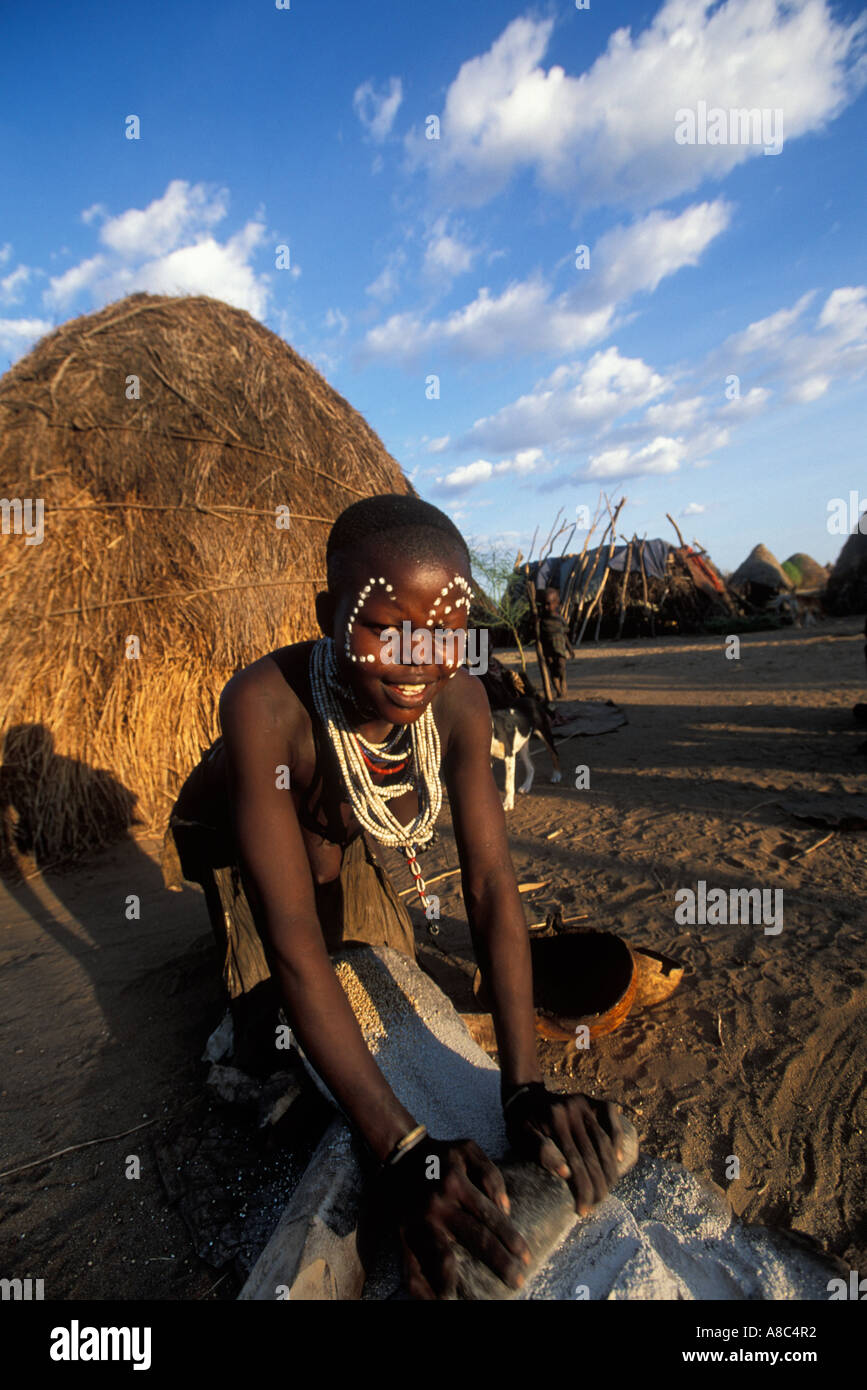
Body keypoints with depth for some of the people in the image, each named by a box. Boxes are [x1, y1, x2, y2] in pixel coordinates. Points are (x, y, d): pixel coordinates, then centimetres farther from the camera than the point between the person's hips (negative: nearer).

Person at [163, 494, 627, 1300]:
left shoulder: (458, 701, -31)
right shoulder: (265, 705, -45)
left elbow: (492, 885, -31)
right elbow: (292, 940, -46)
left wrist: (526, 1088, -39)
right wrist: (404, 1149, -48)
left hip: (333, 839, 3)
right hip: (230, 840, -3)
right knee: (277, 1012, -6)